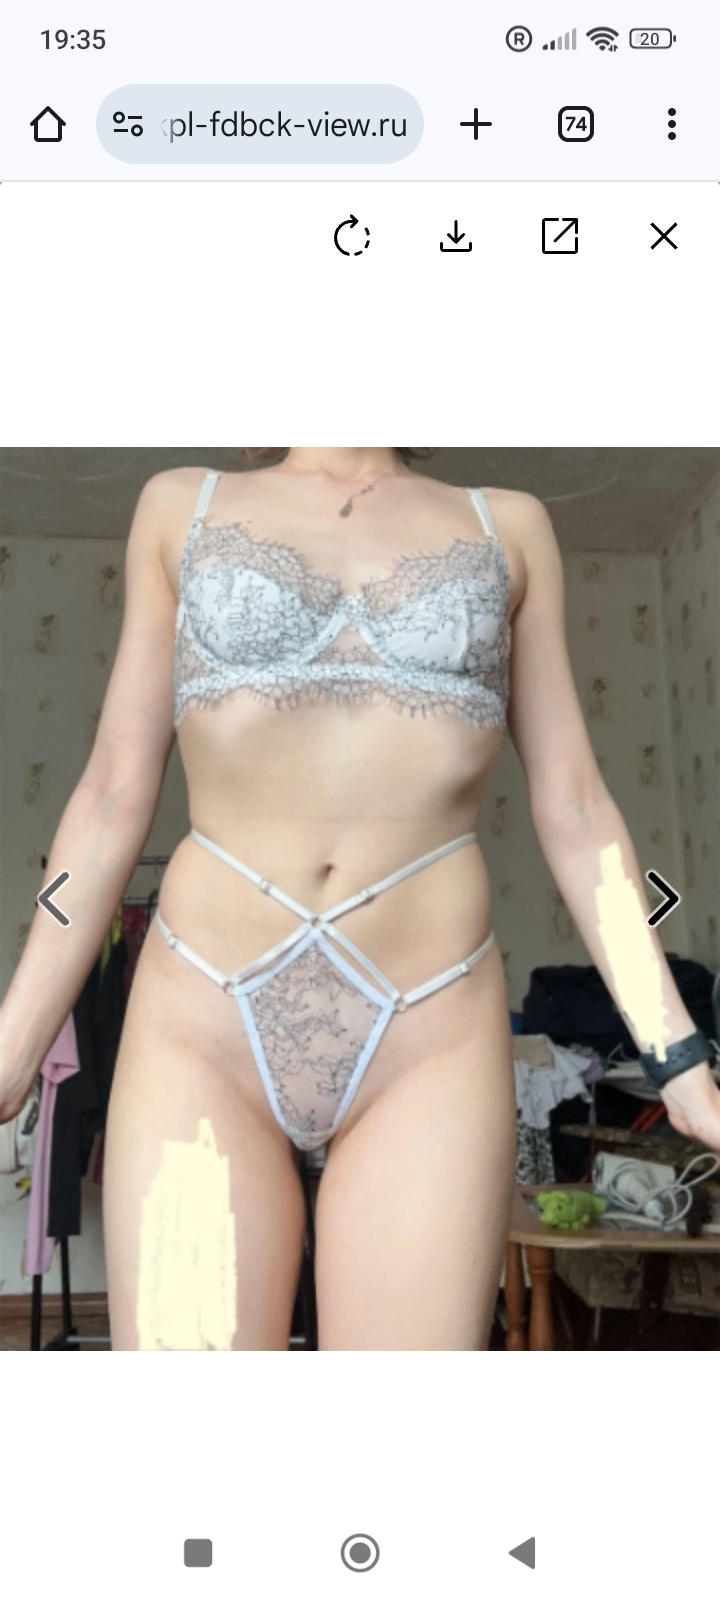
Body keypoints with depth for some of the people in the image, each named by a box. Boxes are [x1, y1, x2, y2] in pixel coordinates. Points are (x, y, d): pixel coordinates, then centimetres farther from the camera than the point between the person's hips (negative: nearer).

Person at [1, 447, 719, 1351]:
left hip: (433, 1036, 1)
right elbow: (114, 800, 8)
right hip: (203, 1019, 0)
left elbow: (574, 813, 9)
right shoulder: (182, 507, 11)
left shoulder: (508, 527, 12)